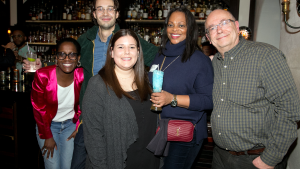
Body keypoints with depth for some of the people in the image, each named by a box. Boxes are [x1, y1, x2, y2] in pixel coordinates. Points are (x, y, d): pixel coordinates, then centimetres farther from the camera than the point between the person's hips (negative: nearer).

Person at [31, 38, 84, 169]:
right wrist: (47, 136, -7)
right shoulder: (42, 76, -21)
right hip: (47, 125, -1)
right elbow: (39, 109, -12)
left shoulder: (82, 76, -16)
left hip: (70, 125, 2)